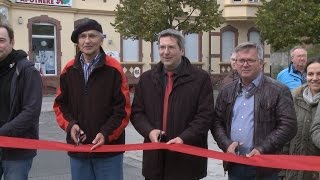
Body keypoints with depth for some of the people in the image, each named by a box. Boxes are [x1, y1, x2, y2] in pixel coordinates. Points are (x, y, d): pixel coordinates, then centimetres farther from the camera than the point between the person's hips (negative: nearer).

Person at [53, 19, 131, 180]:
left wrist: (106, 134, -19)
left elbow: (123, 108, -8)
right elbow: (60, 104, 11)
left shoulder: (114, 69, -6)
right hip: (77, 149, 4)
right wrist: (69, 124, -7)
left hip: (109, 149, -3)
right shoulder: (69, 70, 6)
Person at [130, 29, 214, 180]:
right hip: (155, 155, 3)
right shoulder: (147, 78, 11)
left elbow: (205, 115, -7)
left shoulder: (200, 78, -1)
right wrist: (149, 131, -9)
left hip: (186, 155, -3)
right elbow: (136, 112, 10)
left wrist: (184, 138, -19)